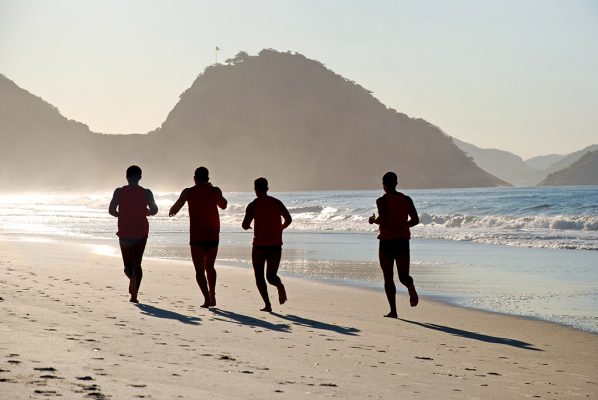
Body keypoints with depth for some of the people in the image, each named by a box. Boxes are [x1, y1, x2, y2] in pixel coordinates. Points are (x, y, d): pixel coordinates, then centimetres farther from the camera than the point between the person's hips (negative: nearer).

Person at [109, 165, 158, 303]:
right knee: (137, 263, 14)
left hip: (125, 233, -1)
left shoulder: (119, 192, -4)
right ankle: (134, 295, 8)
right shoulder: (146, 193, -3)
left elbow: (111, 210, -6)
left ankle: (132, 277, -27)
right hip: (141, 233, 1)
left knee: (128, 264, 9)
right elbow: (154, 210, -1)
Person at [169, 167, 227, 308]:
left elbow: (174, 209, 3)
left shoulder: (188, 192, -3)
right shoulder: (215, 191, 3)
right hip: (213, 235, 3)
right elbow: (223, 205, 22)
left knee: (200, 270, 2)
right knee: (209, 266, 21)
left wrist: (171, 212, 27)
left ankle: (207, 298, -13)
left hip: (197, 237, -3)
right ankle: (212, 296, 15)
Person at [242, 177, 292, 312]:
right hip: (276, 245, 3)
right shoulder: (277, 203, 6)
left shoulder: (253, 205, -5)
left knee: (259, 277, 11)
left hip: (260, 244, -3)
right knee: (271, 276, 12)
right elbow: (288, 219, 8)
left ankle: (267, 304, -4)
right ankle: (279, 285, -23)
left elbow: (245, 225, -12)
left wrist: (247, 226, 12)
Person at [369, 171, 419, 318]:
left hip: (387, 242, -3)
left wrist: (374, 220, -1)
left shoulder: (382, 201, -9)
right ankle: (411, 287, -26)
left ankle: (393, 310, 3)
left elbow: (383, 219, -22)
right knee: (403, 275, 10)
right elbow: (415, 220, 3)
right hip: (403, 241, 3)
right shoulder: (406, 200, 4)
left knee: (388, 277, 8)